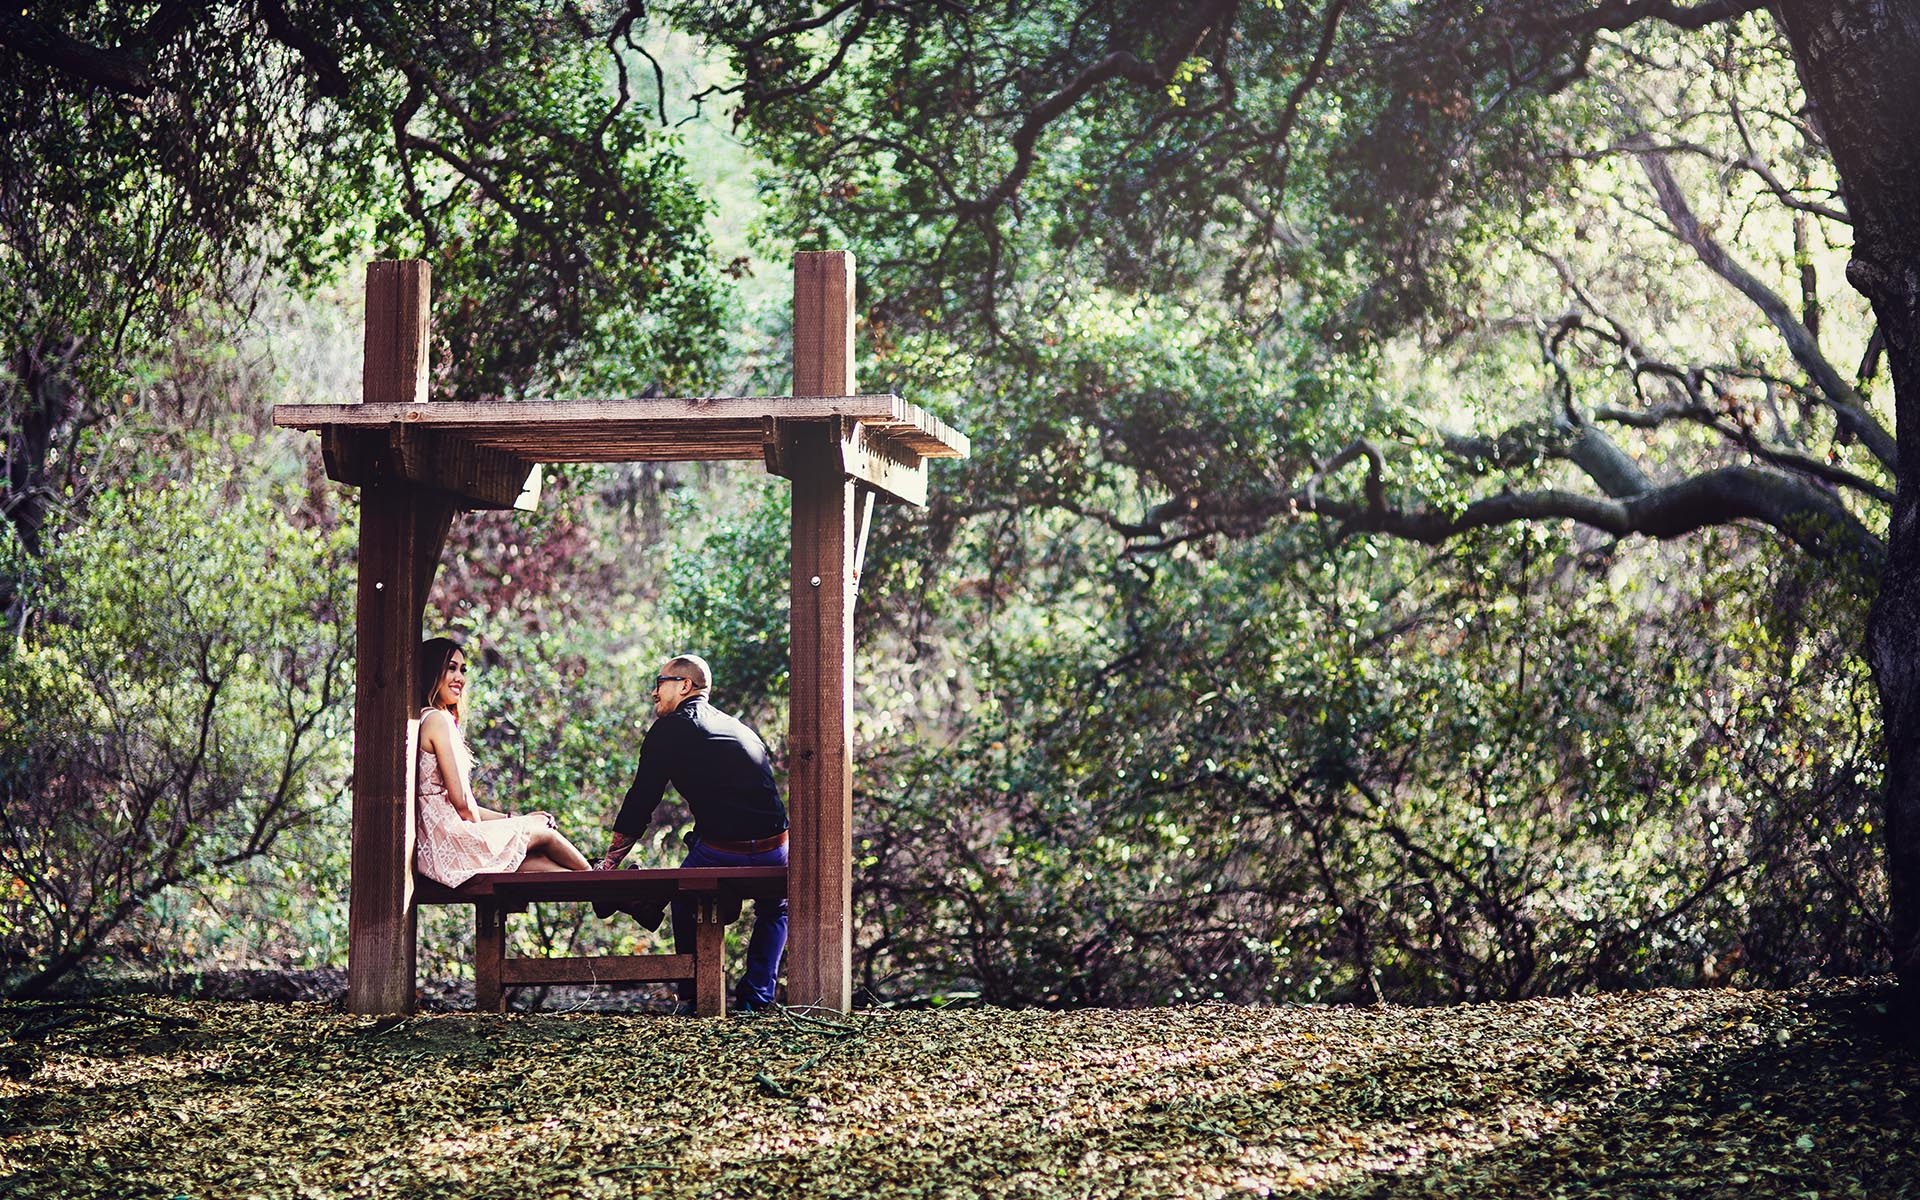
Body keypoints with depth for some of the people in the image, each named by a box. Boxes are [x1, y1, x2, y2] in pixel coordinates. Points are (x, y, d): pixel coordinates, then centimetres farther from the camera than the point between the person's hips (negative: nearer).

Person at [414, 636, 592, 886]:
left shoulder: (421, 720, 20)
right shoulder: (438, 720, -10)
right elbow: (461, 801, -14)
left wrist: (514, 819, 17)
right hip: (447, 844, -8)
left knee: (540, 861, 7)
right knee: (542, 831, 8)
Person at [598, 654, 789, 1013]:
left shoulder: (669, 730, 4)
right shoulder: (741, 729, 24)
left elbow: (640, 803, 4)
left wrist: (608, 864, 12)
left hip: (717, 855, -4)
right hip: (773, 854, 4)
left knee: (686, 903, 28)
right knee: (775, 910, 34)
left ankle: (694, 996, 23)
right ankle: (755, 998, 22)